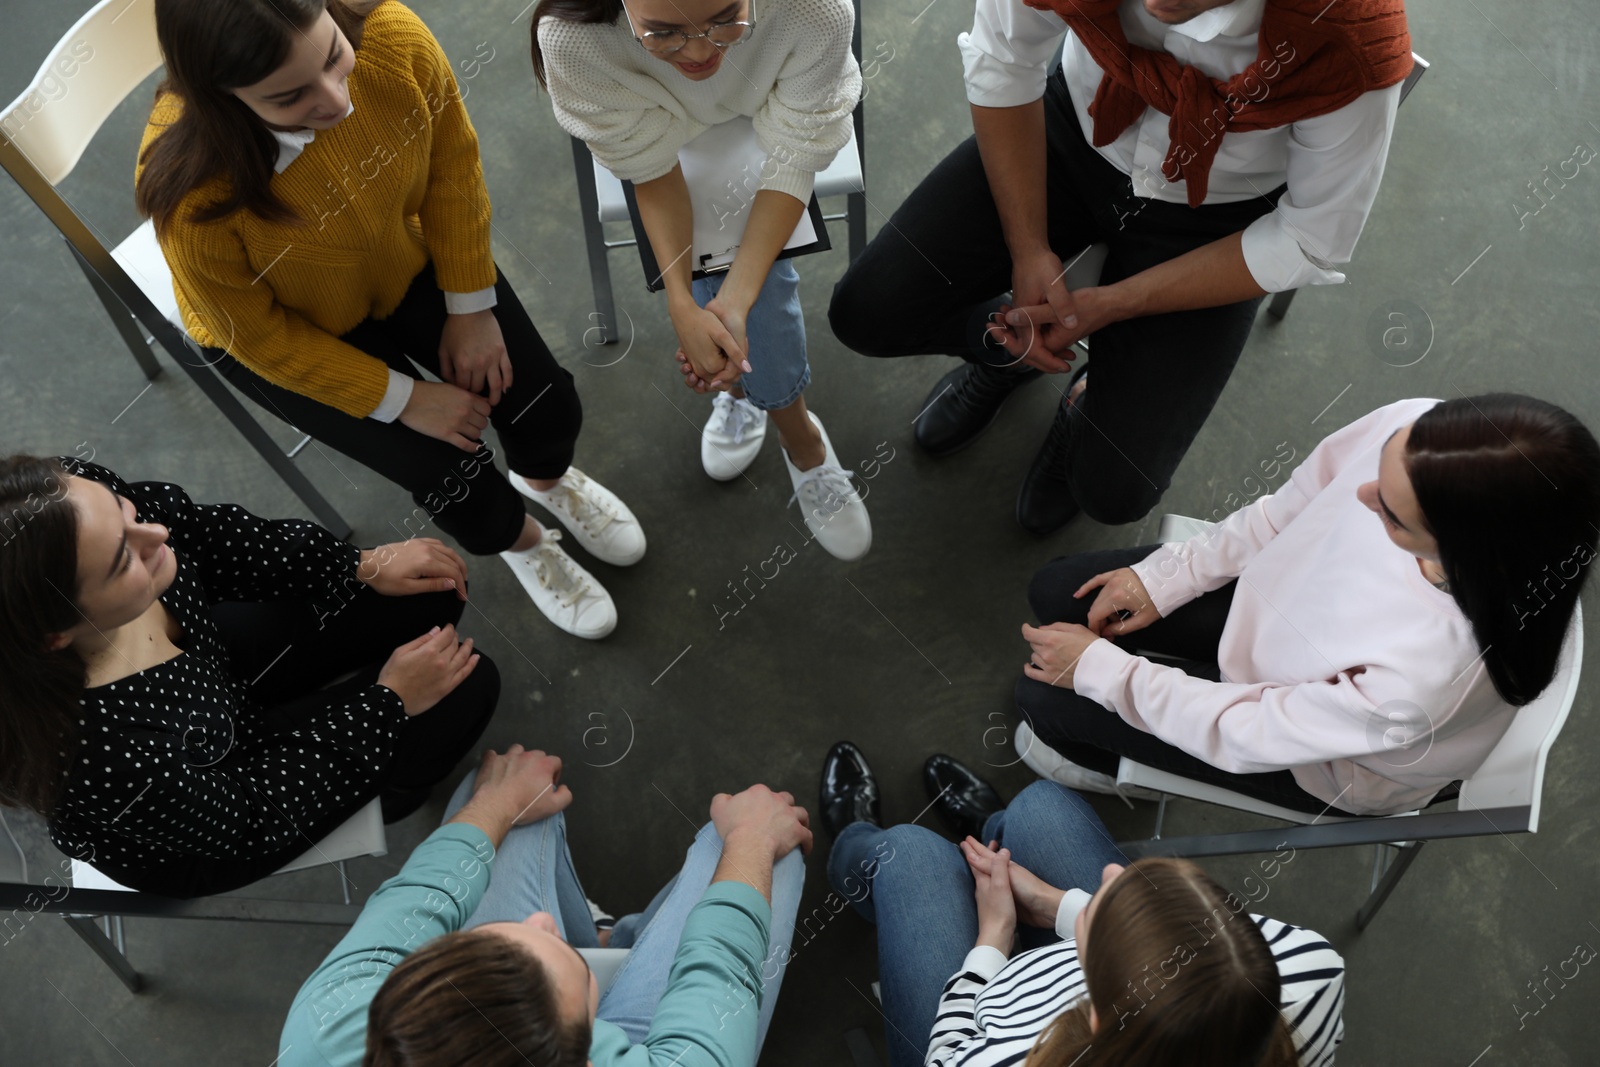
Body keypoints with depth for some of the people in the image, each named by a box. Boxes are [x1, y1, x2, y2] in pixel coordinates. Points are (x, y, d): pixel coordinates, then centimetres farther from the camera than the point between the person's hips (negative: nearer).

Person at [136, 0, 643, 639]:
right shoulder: (192, 194, -39)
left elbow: (451, 165, -13)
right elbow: (257, 333, -21)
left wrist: (471, 306, -9)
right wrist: (403, 400, -17)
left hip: (409, 256, 3)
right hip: (293, 330, -3)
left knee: (549, 410, -3)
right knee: (450, 470, -9)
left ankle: (546, 479, 37)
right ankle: (519, 541, 30)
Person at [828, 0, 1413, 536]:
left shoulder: (1355, 49, -35)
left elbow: (1308, 244, -20)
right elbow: (1001, 63, -12)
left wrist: (1109, 305, -22)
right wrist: (1029, 250, -17)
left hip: (1215, 212, -2)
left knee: (1114, 490, -14)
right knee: (867, 312, -13)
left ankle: (1093, 406, 25)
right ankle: (1010, 345, 20)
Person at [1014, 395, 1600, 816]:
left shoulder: (1429, 677, -46)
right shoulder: (1409, 427, -33)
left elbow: (1249, 734, -28)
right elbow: (1290, 508, -9)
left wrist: (1101, 668, -18)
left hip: (1329, 767, -5)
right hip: (1284, 601, 5)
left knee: (1046, 698, -1)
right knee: (1055, 591, 5)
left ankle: (1108, 762, 38)